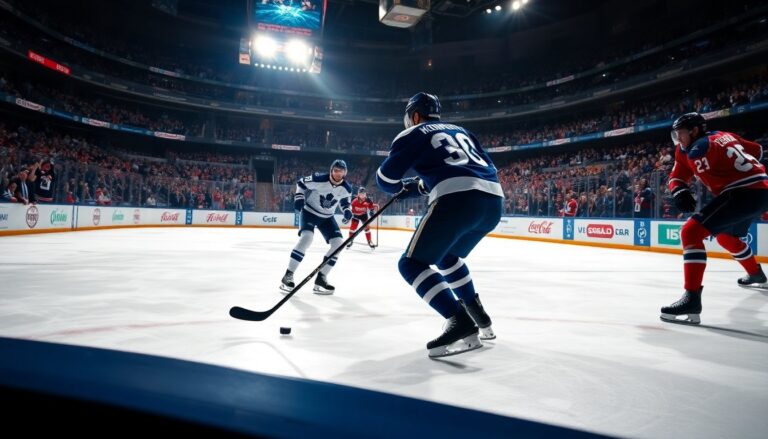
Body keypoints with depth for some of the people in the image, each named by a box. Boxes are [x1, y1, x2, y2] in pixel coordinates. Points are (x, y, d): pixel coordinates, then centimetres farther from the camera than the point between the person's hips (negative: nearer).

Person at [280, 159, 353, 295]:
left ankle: (321, 277, 0)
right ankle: (288, 275, -20)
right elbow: (301, 183, -8)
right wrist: (298, 197, -20)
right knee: (306, 238, -29)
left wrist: (347, 211, -11)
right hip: (309, 211, -5)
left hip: (327, 217, 5)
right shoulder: (319, 179, -23)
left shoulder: (346, 189, -11)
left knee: (338, 243, -9)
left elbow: (345, 201, 9)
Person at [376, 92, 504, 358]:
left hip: (458, 199, -7)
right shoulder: (460, 131, 33)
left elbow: (385, 179, 8)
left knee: (412, 264, 0)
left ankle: (461, 323, -15)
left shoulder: (413, 134, 15)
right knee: (449, 257, 29)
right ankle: (478, 315, 28)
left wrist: (404, 188, 32)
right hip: (493, 200, 8)